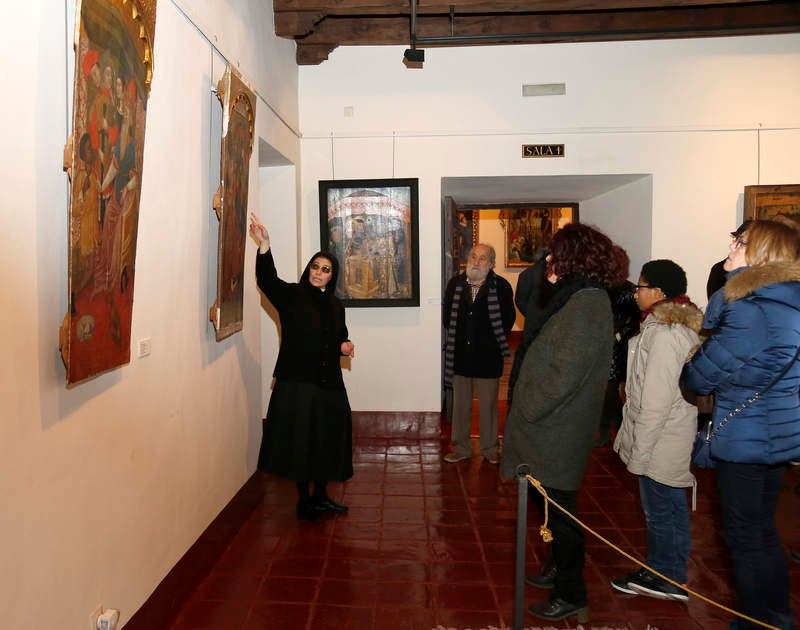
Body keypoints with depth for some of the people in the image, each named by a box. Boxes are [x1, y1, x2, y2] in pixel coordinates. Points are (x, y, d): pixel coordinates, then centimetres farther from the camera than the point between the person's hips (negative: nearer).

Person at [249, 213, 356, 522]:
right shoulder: (291, 295, -2)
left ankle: (321, 495, 28)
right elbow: (268, 279, -21)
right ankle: (303, 499, 17)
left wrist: (345, 345, 2)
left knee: (327, 440, 11)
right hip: (297, 381, -5)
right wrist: (264, 244, -36)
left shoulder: (336, 306, 13)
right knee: (300, 439, 0)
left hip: (329, 383, 5)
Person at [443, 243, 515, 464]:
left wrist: (494, 342, 0)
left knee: (489, 405, 8)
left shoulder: (501, 286, -8)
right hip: (460, 356, 3)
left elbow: (509, 318, -1)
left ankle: (490, 448, 25)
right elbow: (446, 315, 11)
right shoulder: (455, 283, 3)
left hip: (488, 357, -3)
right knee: (460, 405, 12)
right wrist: (456, 339, 7)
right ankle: (461, 448, 26)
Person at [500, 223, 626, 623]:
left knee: (559, 513, 5)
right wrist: (524, 411, 14)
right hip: (552, 432, 10)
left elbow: (565, 376, -26)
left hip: (557, 437, -9)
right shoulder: (577, 298, 10)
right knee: (556, 510, 23)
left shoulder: (585, 305, -22)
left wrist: (524, 411, -16)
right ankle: (562, 574, 41)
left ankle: (571, 596, 22)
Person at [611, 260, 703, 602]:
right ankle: (670, 578, 33)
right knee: (673, 508, 19)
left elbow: (656, 402, -23)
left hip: (661, 445, -10)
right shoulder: (683, 326, 11)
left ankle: (665, 577, 21)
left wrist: (639, 452, -17)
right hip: (674, 440, 10)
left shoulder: (663, 334, -21)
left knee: (660, 512, 5)